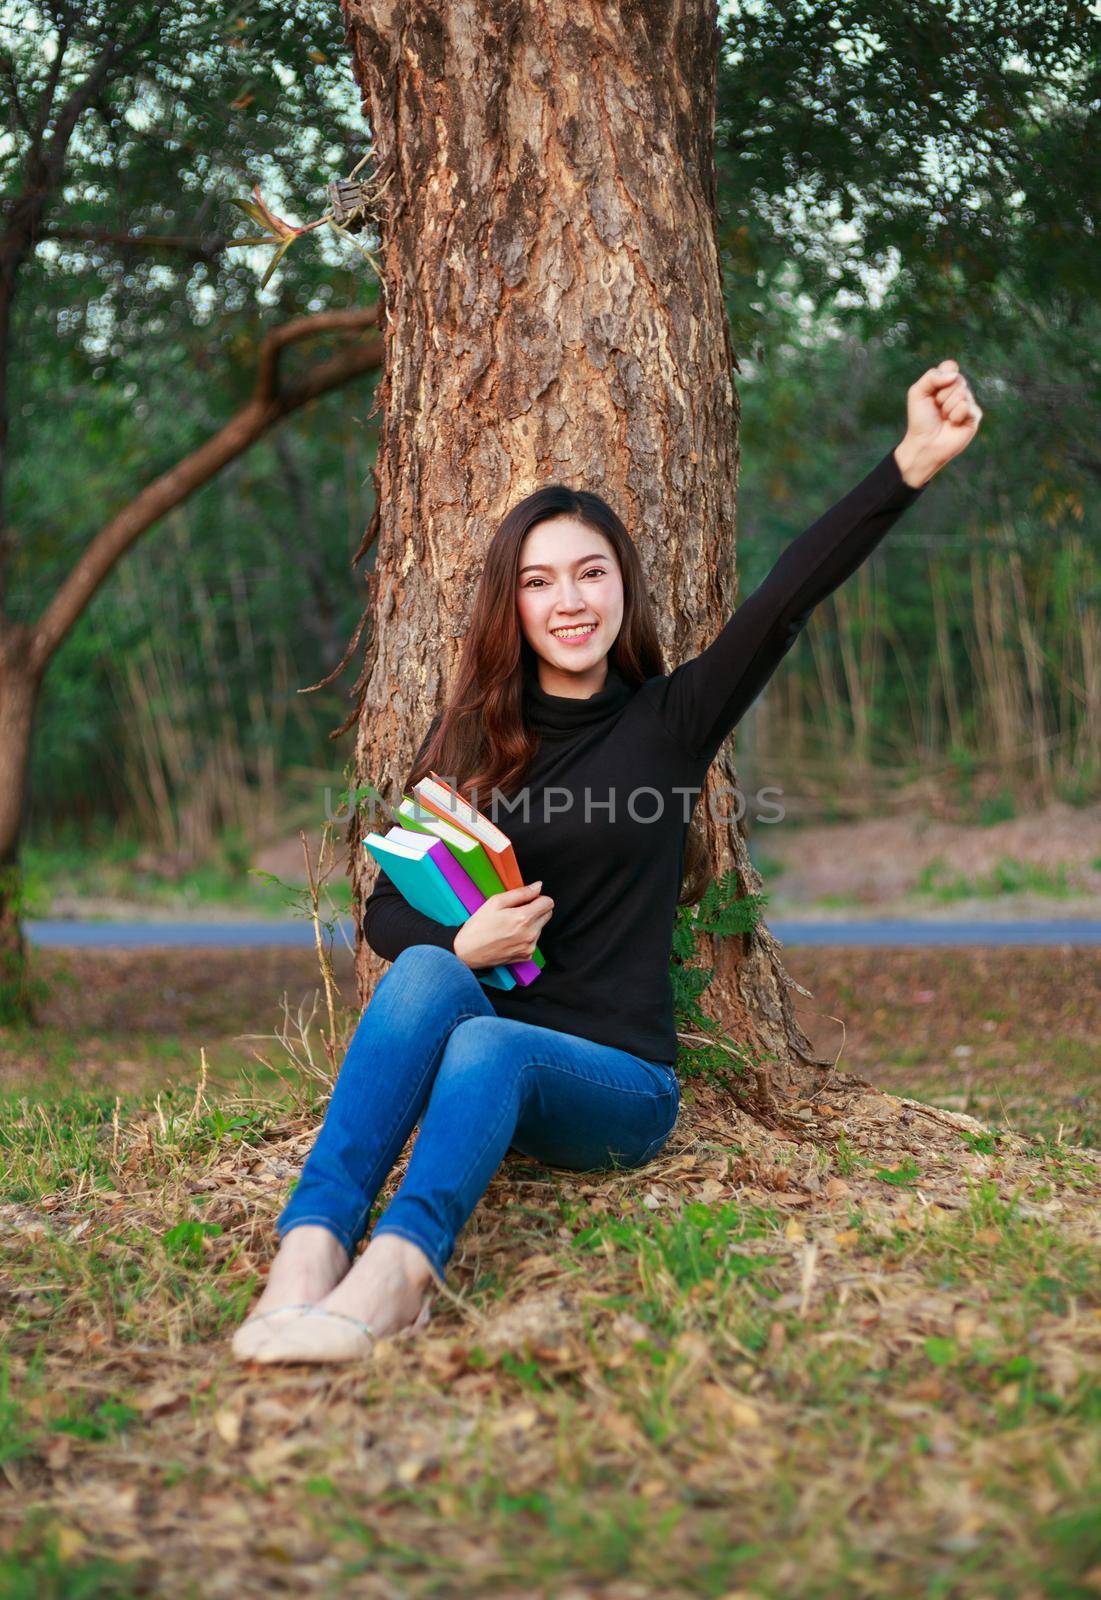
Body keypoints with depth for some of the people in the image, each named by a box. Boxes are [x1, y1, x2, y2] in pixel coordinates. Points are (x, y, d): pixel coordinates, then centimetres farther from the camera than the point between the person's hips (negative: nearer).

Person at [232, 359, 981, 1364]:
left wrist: (915, 461, -22)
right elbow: (386, 913, 10)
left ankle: (392, 1279, -61)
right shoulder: (471, 738, 9)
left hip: (618, 1084, -2)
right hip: (478, 1041, 2)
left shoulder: (669, 721, 5)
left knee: (487, 1048, -34)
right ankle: (308, 1255, -48)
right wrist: (463, 944, -13)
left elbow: (786, 600, -9)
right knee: (425, 975, -31)